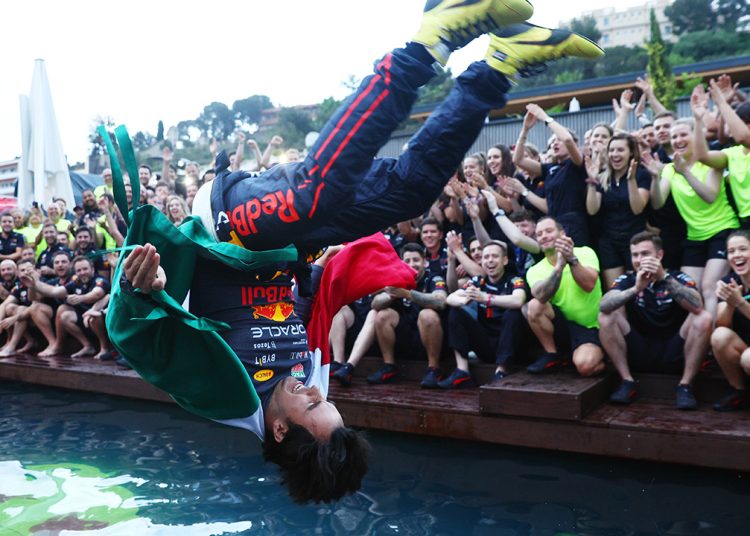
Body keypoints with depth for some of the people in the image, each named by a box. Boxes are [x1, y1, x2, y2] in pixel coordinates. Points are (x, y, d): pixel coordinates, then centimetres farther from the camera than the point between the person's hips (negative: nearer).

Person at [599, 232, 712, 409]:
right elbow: (604, 306, -22)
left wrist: (664, 277, -37)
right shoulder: (627, 280, -2)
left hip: (674, 355, -1)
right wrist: (636, 289, -37)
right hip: (639, 354, 1)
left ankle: (685, 385, -14)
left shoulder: (678, 278, -5)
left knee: (703, 318, -23)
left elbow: (697, 306, -27)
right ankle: (628, 382, -11)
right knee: (606, 317, -18)